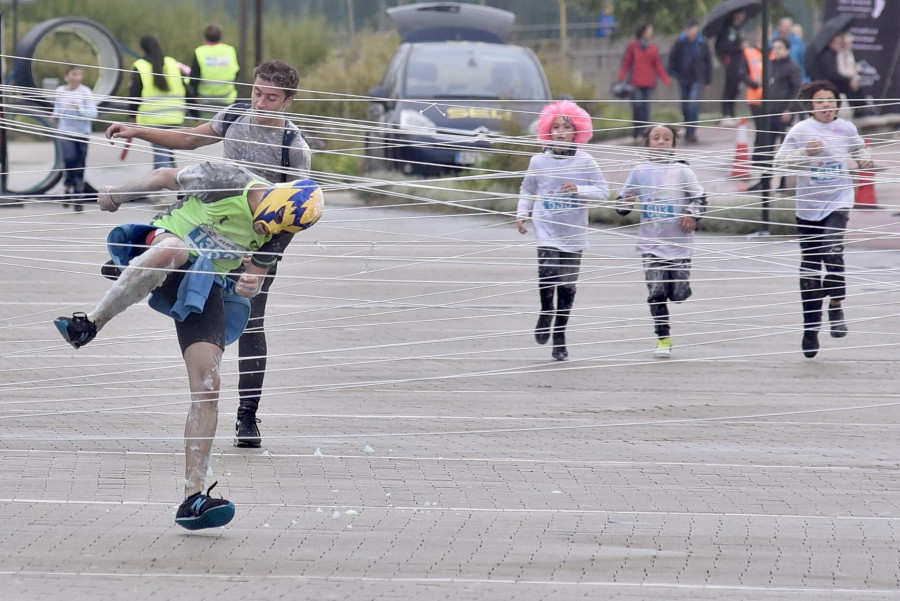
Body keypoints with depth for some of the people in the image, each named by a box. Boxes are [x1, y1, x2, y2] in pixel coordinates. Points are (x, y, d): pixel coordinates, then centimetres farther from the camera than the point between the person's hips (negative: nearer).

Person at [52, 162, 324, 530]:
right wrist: (120, 194, 4)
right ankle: (89, 325, -33)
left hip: (206, 287, 4)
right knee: (173, 250, -44)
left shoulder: (272, 234, 3)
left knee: (207, 387, -11)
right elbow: (167, 178, -3)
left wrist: (250, 286, -9)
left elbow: (256, 272, 15)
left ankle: (193, 500, -10)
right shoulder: (229, 183, -15)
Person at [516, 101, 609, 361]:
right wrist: (522, 213, 5)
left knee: (567, 286, 4)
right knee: (547, 276, -19)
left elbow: (603, 191, -2)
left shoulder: (585, 162, -1)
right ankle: (546, 312, 14)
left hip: (573, 234, 0)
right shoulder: (539, 162, 4)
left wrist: (579, 190, -17)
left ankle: (559, 337, 19)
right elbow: (527, 190, 18)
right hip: (547, 230, 0)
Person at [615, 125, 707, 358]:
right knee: (656, 292, -7)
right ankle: (663, 339, 1)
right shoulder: (639, 172, 4)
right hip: (651, 244, 1)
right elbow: (621, 204, 10)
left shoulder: (681, 171, 0)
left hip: (678, 242, -1)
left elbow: (700, 197, 6)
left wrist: (692, 215, -12)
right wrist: (626, 203, -12)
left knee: (679, 294, 1)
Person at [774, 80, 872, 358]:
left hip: (838, 201, 0)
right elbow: (780, 161, -5)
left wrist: (864, 159, 1)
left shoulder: (846, 129, 3)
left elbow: (859, 148, 23)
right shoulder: (801, 131, -5)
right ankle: (811, 327, 20)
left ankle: (836, 306, -5)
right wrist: (805, 153, -19)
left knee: (832, 251, -25)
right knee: (809, 267, 8)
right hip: (808, 206, 0)